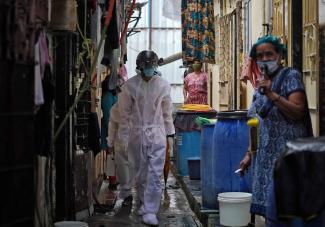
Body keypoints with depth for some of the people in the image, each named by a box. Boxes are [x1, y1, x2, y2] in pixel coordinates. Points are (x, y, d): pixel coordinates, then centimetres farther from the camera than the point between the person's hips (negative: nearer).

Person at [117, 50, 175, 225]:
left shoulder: (163, 84, -1)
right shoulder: (130, 85, -3)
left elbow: (167, 112, 7)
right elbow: (125, 113, 1)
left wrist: (170, 134, 8)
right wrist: (124, 137, 0)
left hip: (157, 135, 0)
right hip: (137, 135, 1)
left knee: (155, 174, -6)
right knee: (140, 172, 11)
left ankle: (150, 211, -4)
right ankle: (144, 202, 31)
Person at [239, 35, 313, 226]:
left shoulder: (290, 76, -5)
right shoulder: (262, 83, 16)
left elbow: (298, 113, -17)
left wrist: (272, 94, -21)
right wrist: (249, 154, 16)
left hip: (286, 153, -7)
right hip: (265, 156, 7)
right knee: (267, 206, 9)